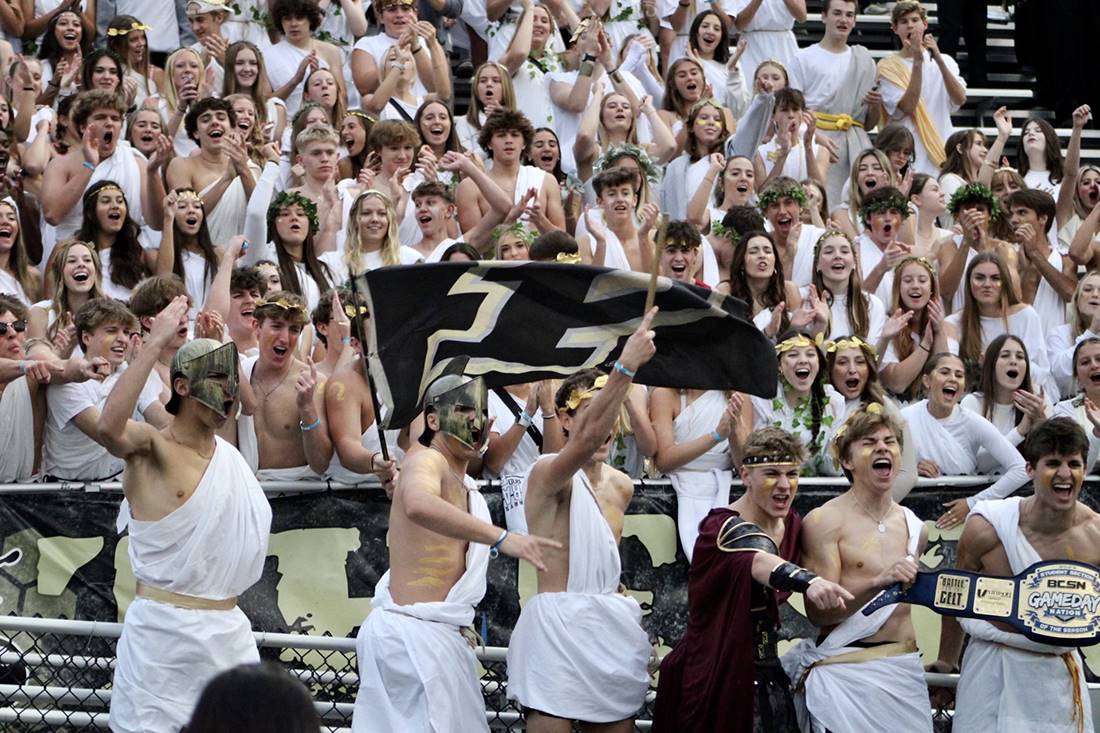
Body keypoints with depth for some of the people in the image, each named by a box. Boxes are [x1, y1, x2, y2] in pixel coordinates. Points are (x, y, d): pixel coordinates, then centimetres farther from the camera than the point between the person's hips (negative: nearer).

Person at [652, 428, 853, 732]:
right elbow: (759, 562, -39)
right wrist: (808, 581, -58)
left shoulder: (792, 523, 6)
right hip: (720, 674, -7)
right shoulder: (724, 527, -17)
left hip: (768, 674, 7)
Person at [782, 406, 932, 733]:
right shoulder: (824, 521, -5)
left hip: (905, 668, 5)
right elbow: (818, 612, -13)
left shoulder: (915, 528, 12)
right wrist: (878, 583, -22)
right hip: (846, 671, -5)